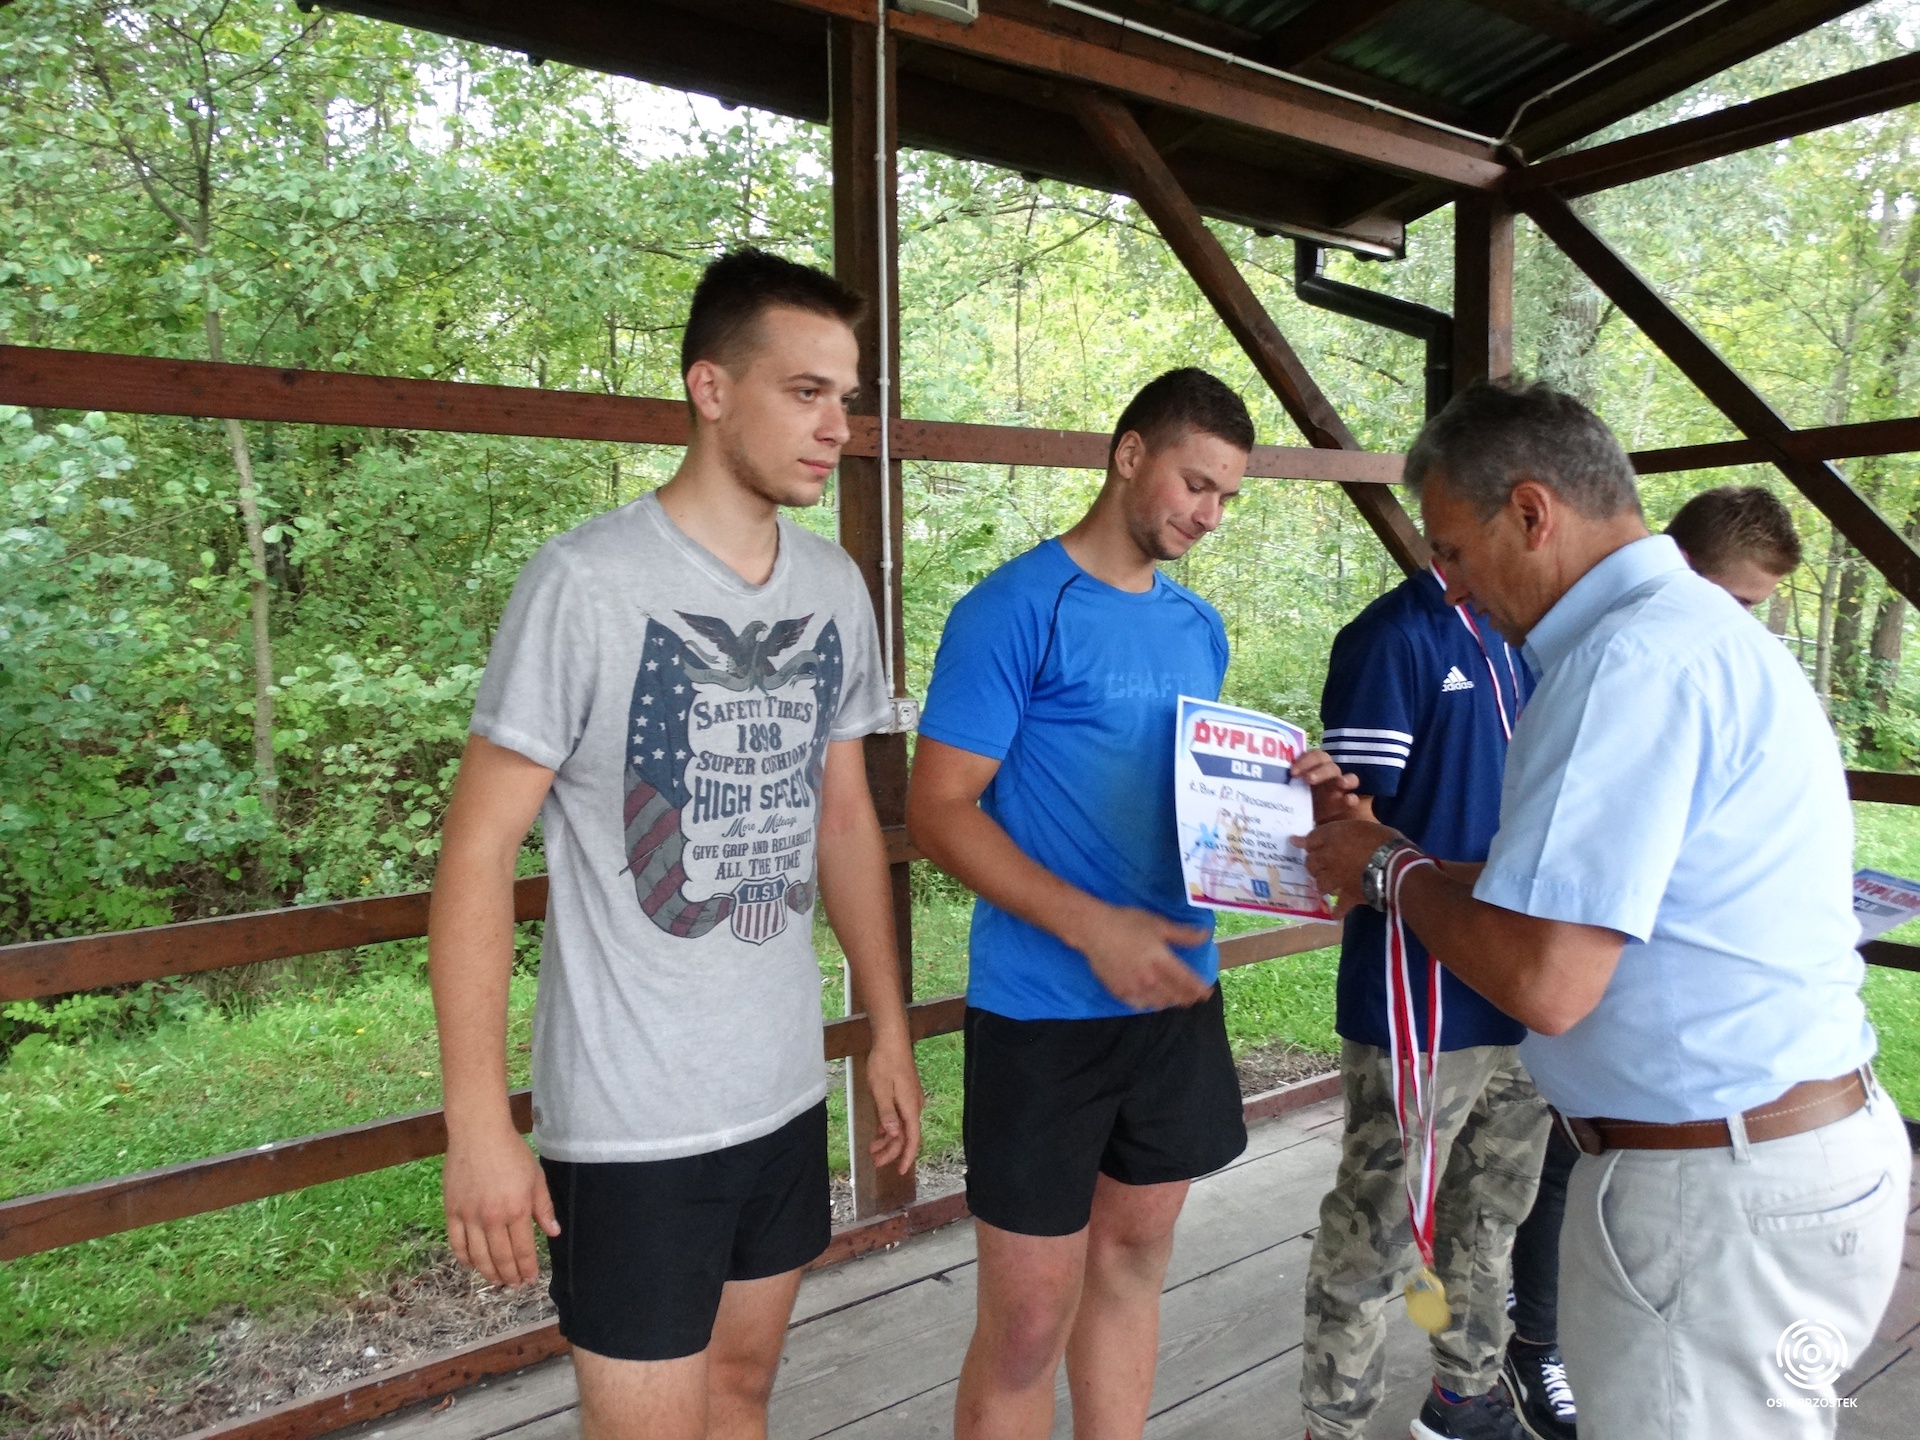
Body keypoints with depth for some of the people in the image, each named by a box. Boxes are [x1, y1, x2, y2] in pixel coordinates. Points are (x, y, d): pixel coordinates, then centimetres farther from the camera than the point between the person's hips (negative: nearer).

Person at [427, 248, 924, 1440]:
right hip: (630, 1119, -5)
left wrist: (891, 1032, 12)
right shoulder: (587, 581, -15)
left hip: (787, 1092, 6)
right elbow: (479, 851, -13)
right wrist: (478, 1124, -14)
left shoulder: (835, 587, 4)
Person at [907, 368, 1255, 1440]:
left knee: (1134, 1258, 19)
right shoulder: (1015, 609, -11)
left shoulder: (1200, 628, 11)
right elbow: (939, 809, -14)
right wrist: (1093, 927, -23)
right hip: (1045, 1010, -7)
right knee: (1029, 1319, 3)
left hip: (1177, 992, 7)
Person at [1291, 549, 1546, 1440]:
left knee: (1492, 1215, 23)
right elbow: (1354, 822, -17)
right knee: (1373, 1238, 3)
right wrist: (1335, 810, -38)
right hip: (1421, 1005, -8)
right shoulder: (1396, 635, -13)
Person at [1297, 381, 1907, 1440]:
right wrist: (1403, 867, 10)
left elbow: (1545, 981, -26)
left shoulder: (1632, 658, -22)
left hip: (1723, 1196, -10)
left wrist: (1391, 870, -9)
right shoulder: (1691, 627, 11)